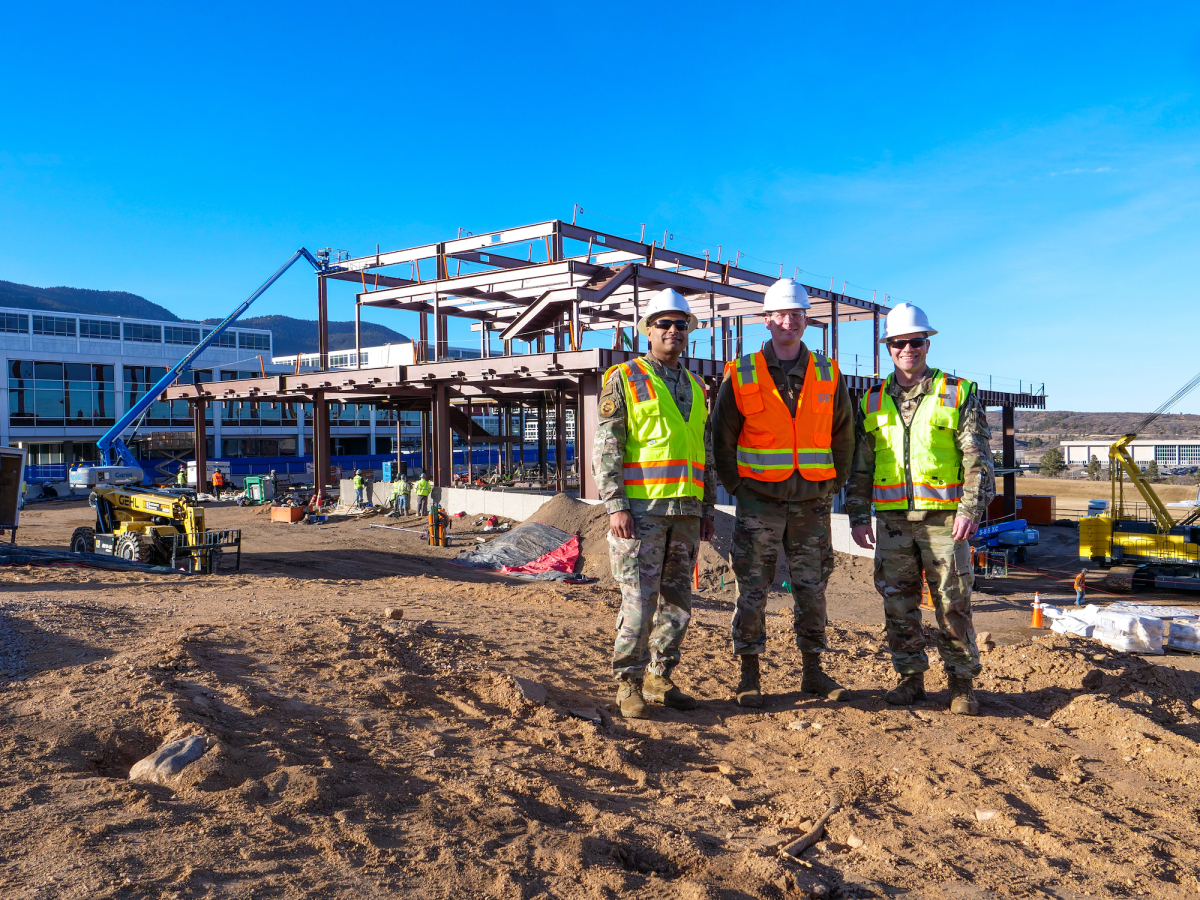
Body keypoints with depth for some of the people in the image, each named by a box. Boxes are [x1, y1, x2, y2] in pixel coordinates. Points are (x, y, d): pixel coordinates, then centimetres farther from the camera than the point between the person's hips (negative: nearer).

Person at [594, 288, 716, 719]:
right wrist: (615, 505, -14)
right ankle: (629, 685, 6)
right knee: (639, 600, -7)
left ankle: (659, 678, 21)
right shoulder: (624, 379, 1)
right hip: (642, 508, -6)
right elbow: (606, 447, -6)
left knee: (677, 602, 9)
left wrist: (707, 508, 16)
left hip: (686, 510, 6)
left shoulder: (694, 387, 18)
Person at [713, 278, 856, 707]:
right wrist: (737, 487, 1)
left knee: (811, 588, 10)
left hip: (812, 501, 3)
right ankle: (750, 676, 13)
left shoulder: (828, 374, 6)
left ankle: (813, 672, 22)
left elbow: (843, 435, 14)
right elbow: (723, 438, 4)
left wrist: (834, 485, 9)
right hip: (760, 500, -2)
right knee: (752, 589, 1)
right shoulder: (741, 375, -2)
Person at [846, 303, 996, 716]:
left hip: (944, 517, -3)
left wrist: (971, 508, -12)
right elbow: (859, 465, 13)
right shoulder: (873, 401, 11)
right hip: (893, 519, 3)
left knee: (953, 603, 1)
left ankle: (962, 682, 14)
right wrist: (858, 515, 7)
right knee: (898, 602, 7)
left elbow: (977, 459, -2)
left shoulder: (959, 394, 3)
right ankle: (911, 677, 19)